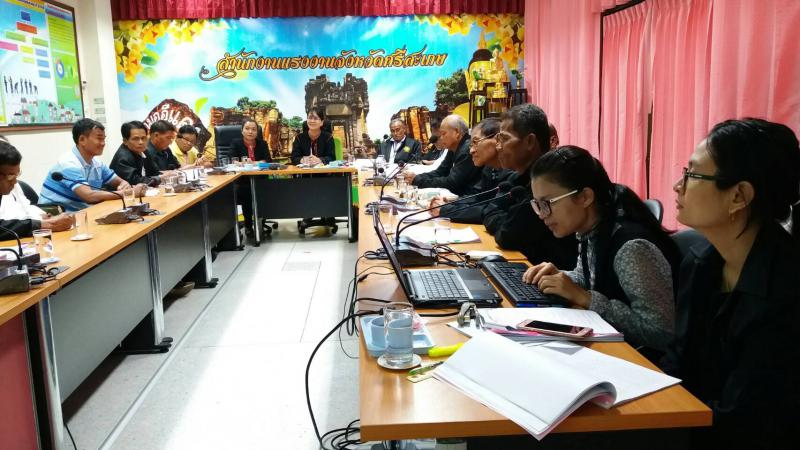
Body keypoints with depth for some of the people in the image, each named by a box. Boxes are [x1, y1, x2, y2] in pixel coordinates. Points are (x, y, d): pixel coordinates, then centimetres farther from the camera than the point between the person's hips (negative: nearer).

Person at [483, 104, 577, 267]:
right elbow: (490, 213, 8)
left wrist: (503, 228, -2)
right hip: (526, 263, 7)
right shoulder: (521, 176, 8)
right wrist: (504, 225, -9)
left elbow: (507, 237, -21)